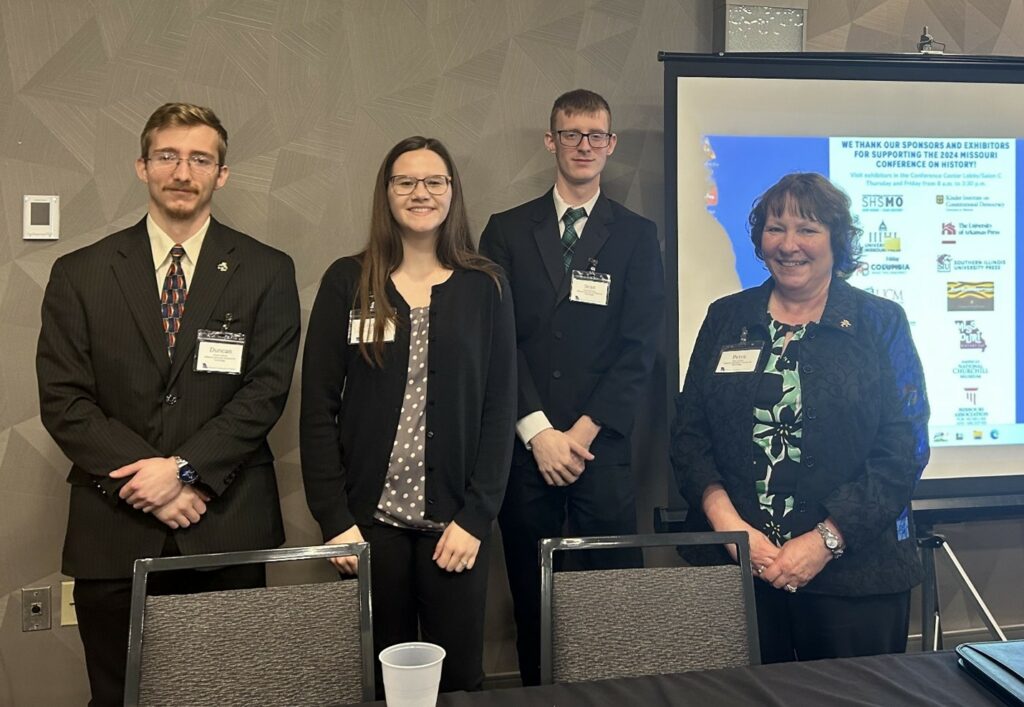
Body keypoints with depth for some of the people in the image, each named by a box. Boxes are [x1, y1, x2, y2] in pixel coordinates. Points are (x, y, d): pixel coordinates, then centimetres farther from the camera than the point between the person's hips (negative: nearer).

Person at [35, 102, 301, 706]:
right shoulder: (80, 275, 6)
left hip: (228, 530, 0)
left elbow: (266, 390, -4)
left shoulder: (267, 272, 3)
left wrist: (184, 467, -14)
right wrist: (145, 480, -11)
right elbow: (63, 401, 0)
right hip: (113, 534, 1)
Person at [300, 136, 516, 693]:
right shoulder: (346, 283, 1)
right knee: (376, 680, 9)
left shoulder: (486, 289, 2)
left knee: (459, 677, 8)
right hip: (368, 520, 0)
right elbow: (318, 408, -1)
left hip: (455, 522, 0)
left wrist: (476, 518, -8)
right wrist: (335, 519, -8)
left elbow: (500, 410, 0)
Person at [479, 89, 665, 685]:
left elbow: (641, 346, -1)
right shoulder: (507, 231, 8)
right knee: (531, 598, 8)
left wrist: (583, 432, -8)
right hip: (526, 445, 1)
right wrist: (539, 432, -8)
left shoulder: (637, 236, 7)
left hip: (603, 445, 0)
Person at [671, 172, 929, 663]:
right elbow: (688, 433, 4)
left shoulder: (881, 323, 1)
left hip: (853, 571, -1)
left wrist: (825, 541, -15)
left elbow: (904, 450, -6)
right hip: (735, 568, 2)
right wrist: (730, 525, -11)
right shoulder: (726, 319, 8)